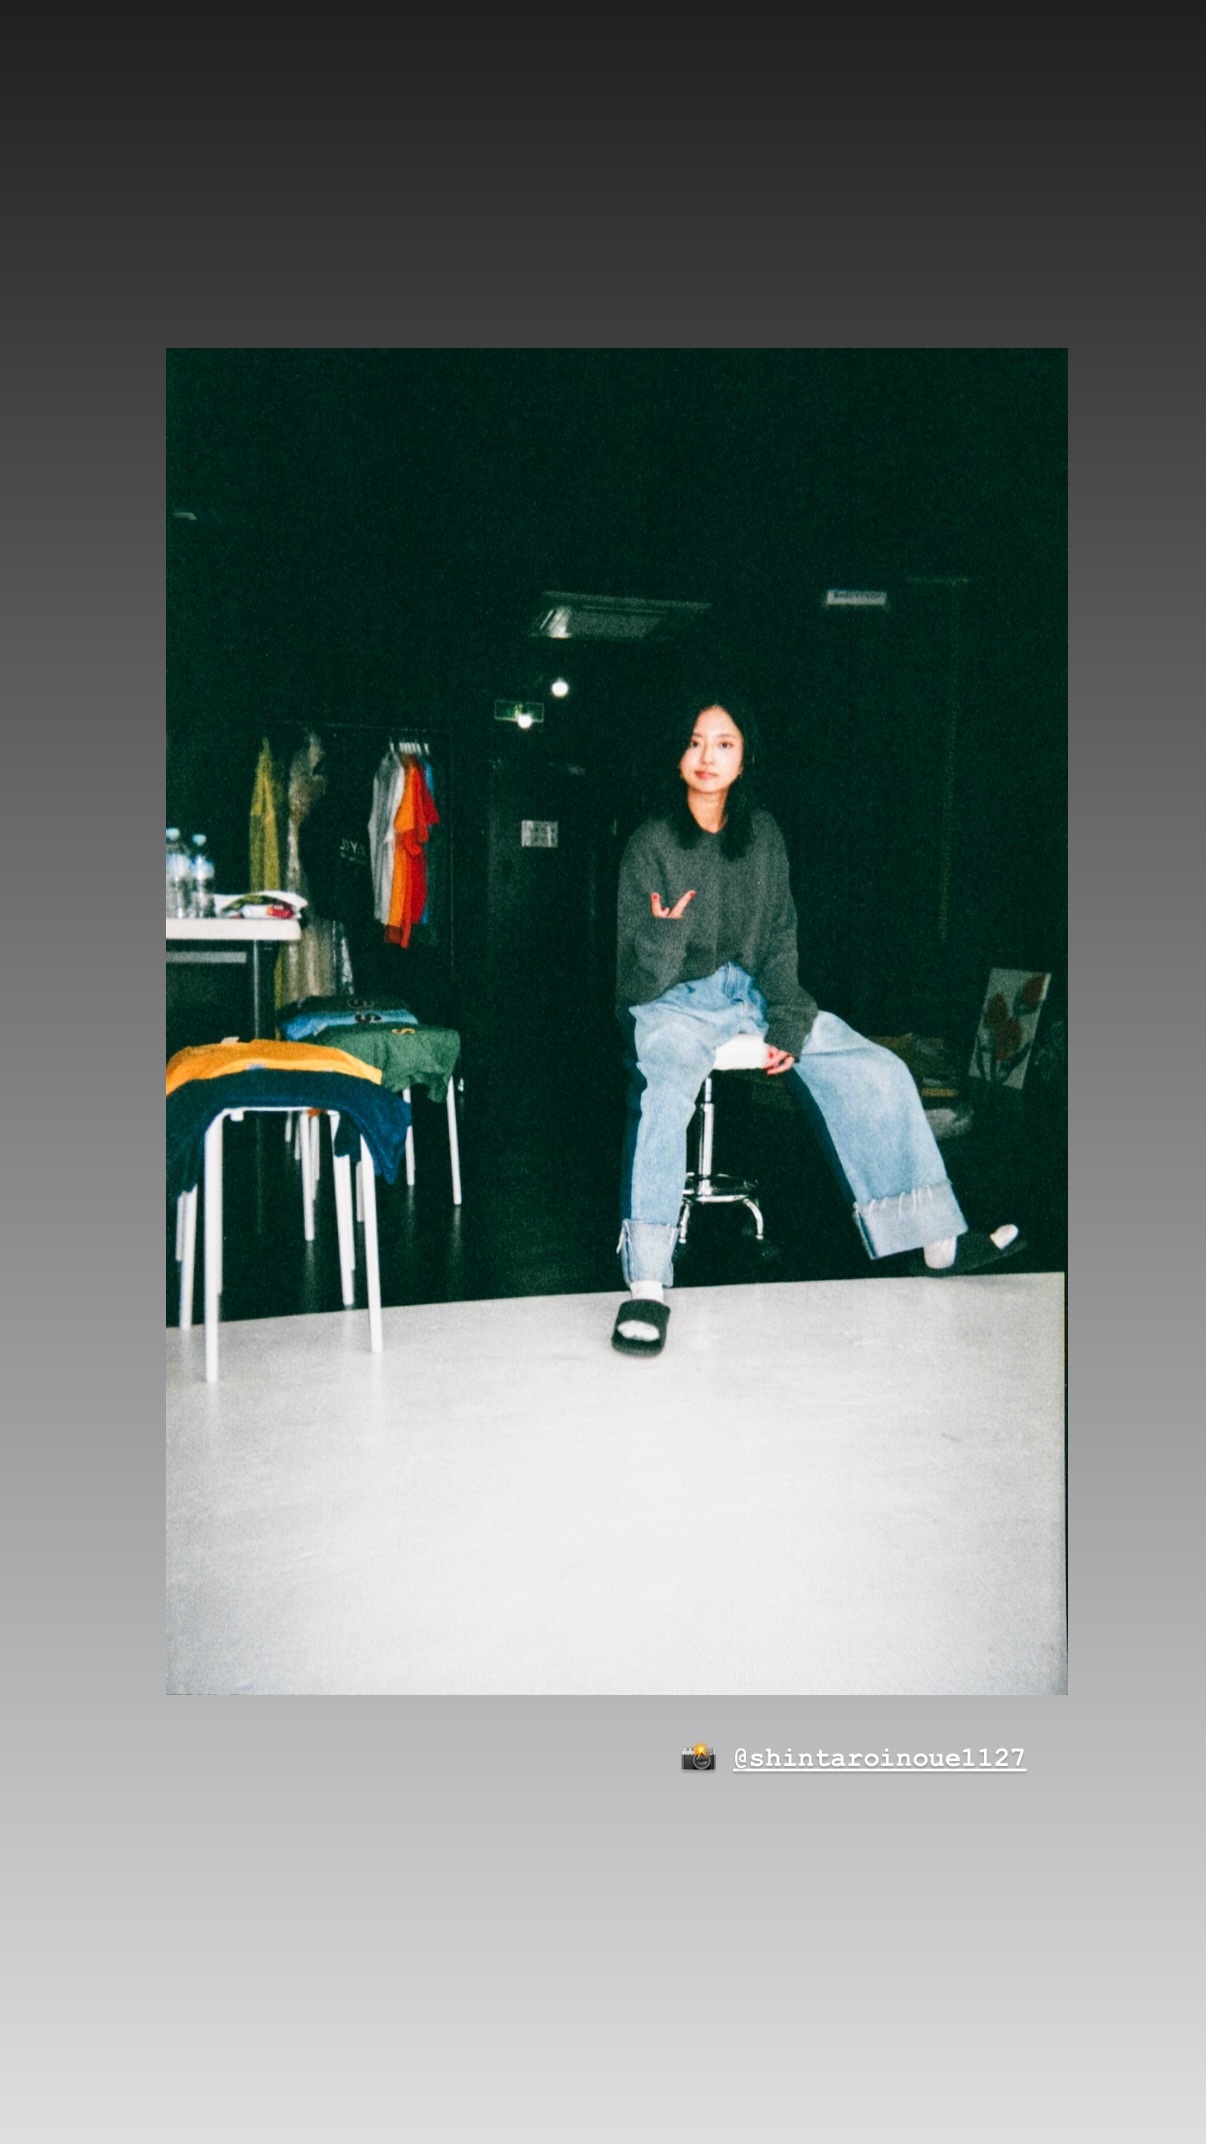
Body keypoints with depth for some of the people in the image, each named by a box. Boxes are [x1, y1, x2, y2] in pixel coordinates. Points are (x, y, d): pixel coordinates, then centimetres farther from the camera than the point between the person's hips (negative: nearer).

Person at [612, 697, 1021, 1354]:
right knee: (663, 1087, -38)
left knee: (878, 1071, -8)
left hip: (753, 991, 5)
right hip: (674, 1002, -5)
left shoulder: (762, 834, 5)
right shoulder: (651, 844, -7)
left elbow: (779, 940, 8)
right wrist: (664, 935, -30)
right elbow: (640, 981, -9)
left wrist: (787, 1026, -5)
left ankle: (934, 1240, 2)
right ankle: (647, 1285, -39)